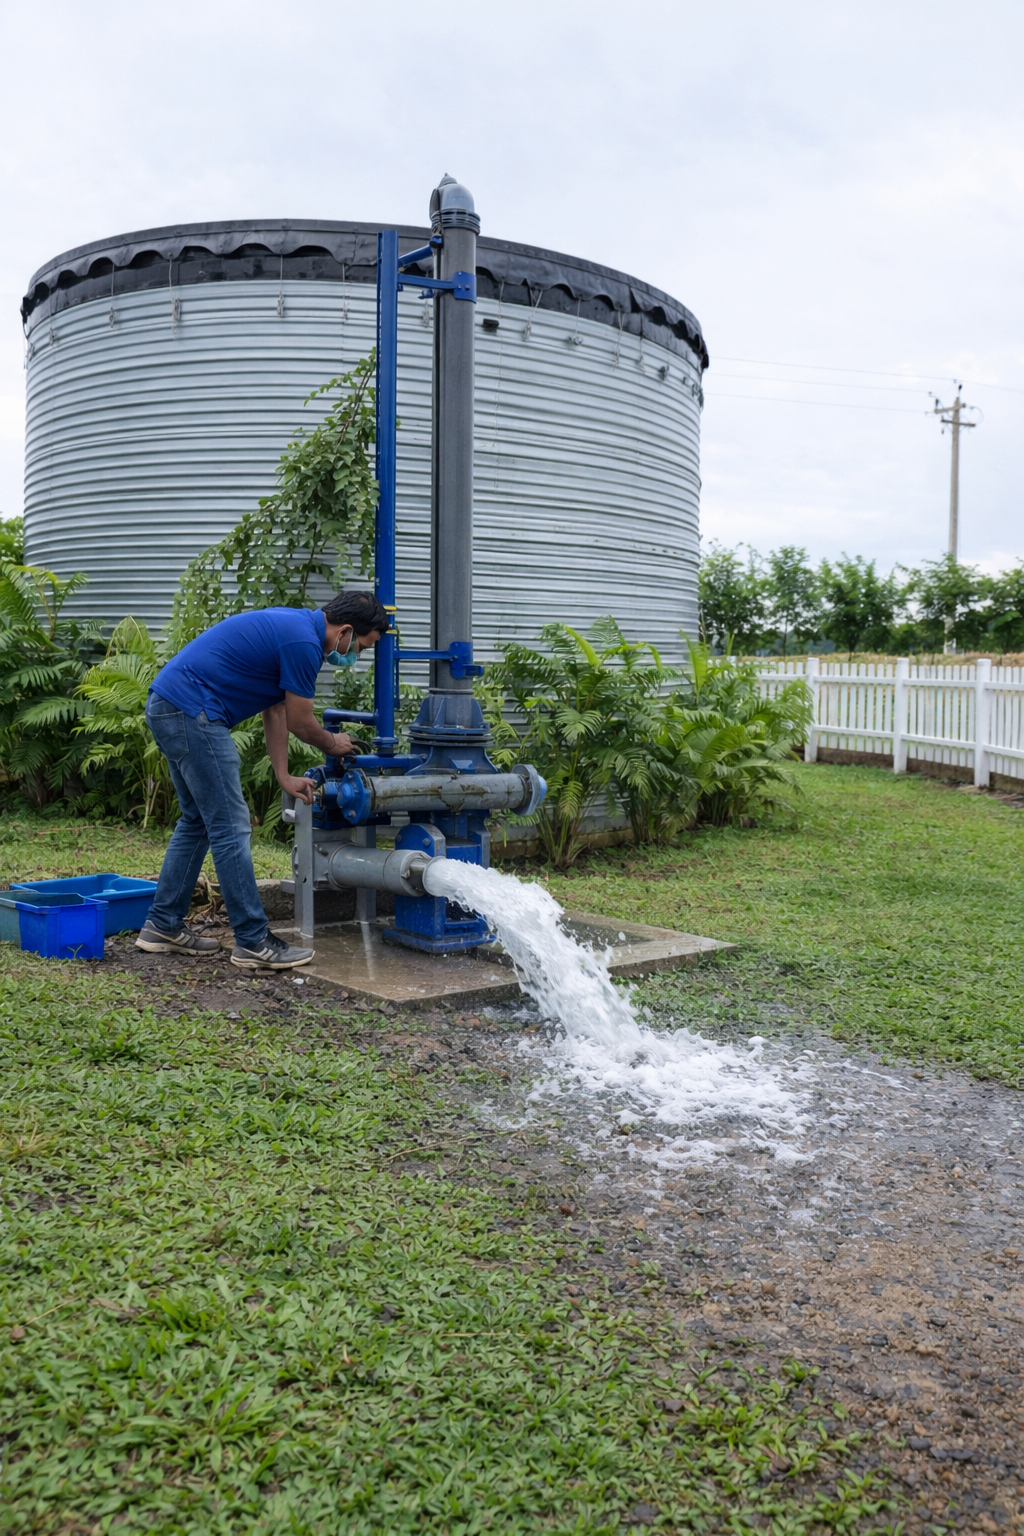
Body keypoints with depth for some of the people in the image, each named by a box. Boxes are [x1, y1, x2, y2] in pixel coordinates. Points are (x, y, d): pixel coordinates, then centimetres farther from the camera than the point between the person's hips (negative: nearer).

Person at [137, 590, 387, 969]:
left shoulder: (292, 626, 16)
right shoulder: (303, 643, -15)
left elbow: (276, 711, 21)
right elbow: (300, 723, -4)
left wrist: (284, 775, 21)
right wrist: (333, 745, 16)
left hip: (168, 708, 11)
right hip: (193, 712, -11)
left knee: (197, 822, 18)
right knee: (231, 828, -5)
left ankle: (163, 926, 25)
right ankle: (253, 943, 2)